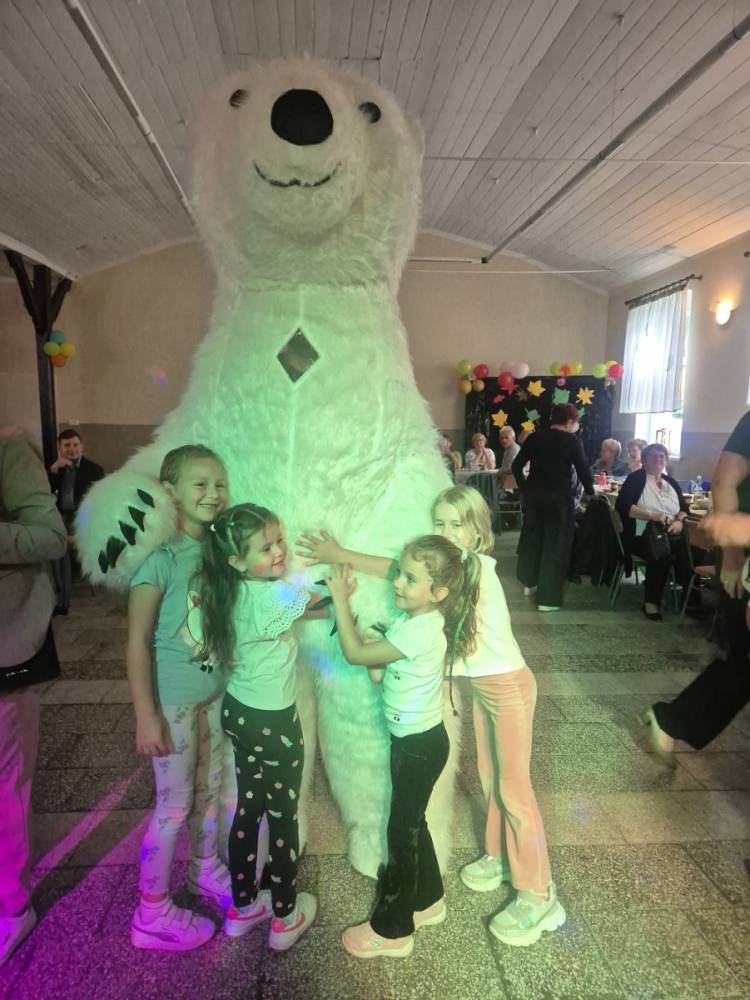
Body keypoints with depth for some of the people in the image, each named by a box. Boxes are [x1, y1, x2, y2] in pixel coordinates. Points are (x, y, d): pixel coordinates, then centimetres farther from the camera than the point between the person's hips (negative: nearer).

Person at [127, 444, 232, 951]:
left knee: (210, 789, 22)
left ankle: (206, 870, 46)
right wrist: (145, 715, -17)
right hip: (173, 698, -6)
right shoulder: (161, 559, -21)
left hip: (218, 691, 6)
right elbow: (138, 641, -18)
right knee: (175, 804, 7)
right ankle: (152, 914, 29)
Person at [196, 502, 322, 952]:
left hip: (239, 711, 7)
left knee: (249, 809, 22)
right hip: (273, 722, -7)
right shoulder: (275, 596, -28)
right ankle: (286, 918, 30)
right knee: (284, 818, 12)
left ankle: (243, 907, 39)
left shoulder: (232, 592, -6)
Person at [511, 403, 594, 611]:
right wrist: (590, 492, 12)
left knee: (532, 537, 21)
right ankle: (548, 598, 6)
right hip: (560, 498, -5)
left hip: (534, 495, 5)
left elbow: (516, 466, 5)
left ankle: (530, 583, 36)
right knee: (555, 544, 3)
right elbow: (583, 470, -6)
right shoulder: (571, 441, -7)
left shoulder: (534, 437, 5)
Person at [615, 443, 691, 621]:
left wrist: (679, 521, -9)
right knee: (662, 553, -35)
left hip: (670, 535, 5)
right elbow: (621, 505, -12)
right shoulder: (636, 478, 2)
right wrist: (651, 515, -21)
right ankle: (651, 602, -21)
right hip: (642, 535, -5)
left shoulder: (671, 482, 20)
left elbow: (684, 508, 15)